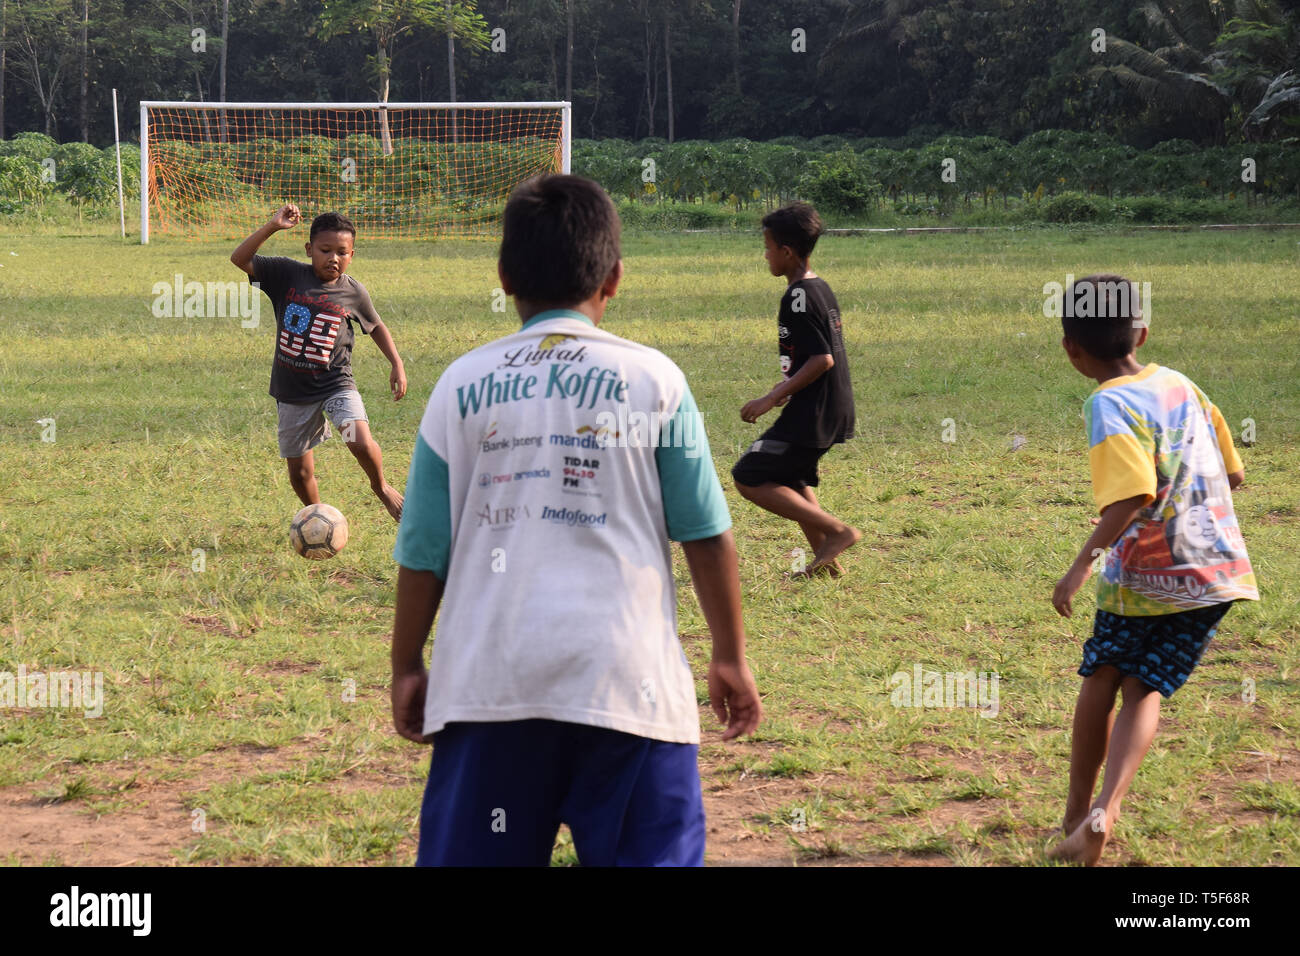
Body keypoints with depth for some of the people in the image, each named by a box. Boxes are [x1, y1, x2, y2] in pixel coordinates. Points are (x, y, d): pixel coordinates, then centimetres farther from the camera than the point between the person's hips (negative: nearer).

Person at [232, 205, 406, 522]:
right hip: (293, 391, 1)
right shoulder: (288, 274, -6)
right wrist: (272, 226, -23)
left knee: (361, 443, -25)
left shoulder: (354, 293, -4)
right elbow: (240, 259, -13)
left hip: (336, 385, -1)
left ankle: (381, 487, 8)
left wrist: (397, 365, 6)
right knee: (299, 473, 8)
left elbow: (376, 327, 14)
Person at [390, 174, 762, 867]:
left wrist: (407, 667, 17)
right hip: (625, 679, -1)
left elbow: (423, 550, 6)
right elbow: (706, 534, 2)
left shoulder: (463, 385, 5)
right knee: (654, 854, 2)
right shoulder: (651, 378, 2)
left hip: (489, 680, 2)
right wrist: (731, 658, 12)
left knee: (471, 855, 7)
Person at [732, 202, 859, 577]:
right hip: (832, 408, 10)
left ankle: (837, 530, -8)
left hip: (812, 414, -10)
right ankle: (827, 559, 26)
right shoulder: (821, 288, 11)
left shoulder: (798, 297, -18)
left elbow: (822, 359, -24)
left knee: (749, 478, -5)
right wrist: (785, 386, 25)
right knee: (789, 479, 25)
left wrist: (772, 400, -21)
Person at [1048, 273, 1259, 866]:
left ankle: (1078, 813, 22)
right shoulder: (1179, 385, 7)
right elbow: (1233, 474, 14)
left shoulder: (1109, 405, -13)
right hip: (1217, 569, 5)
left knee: (1100, 681, 15)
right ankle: (1104, 810, -17)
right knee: (1145, 690, 5)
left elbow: (1132, 497, -26)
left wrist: (1083, 564, -22)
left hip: (1142, 573, -5)